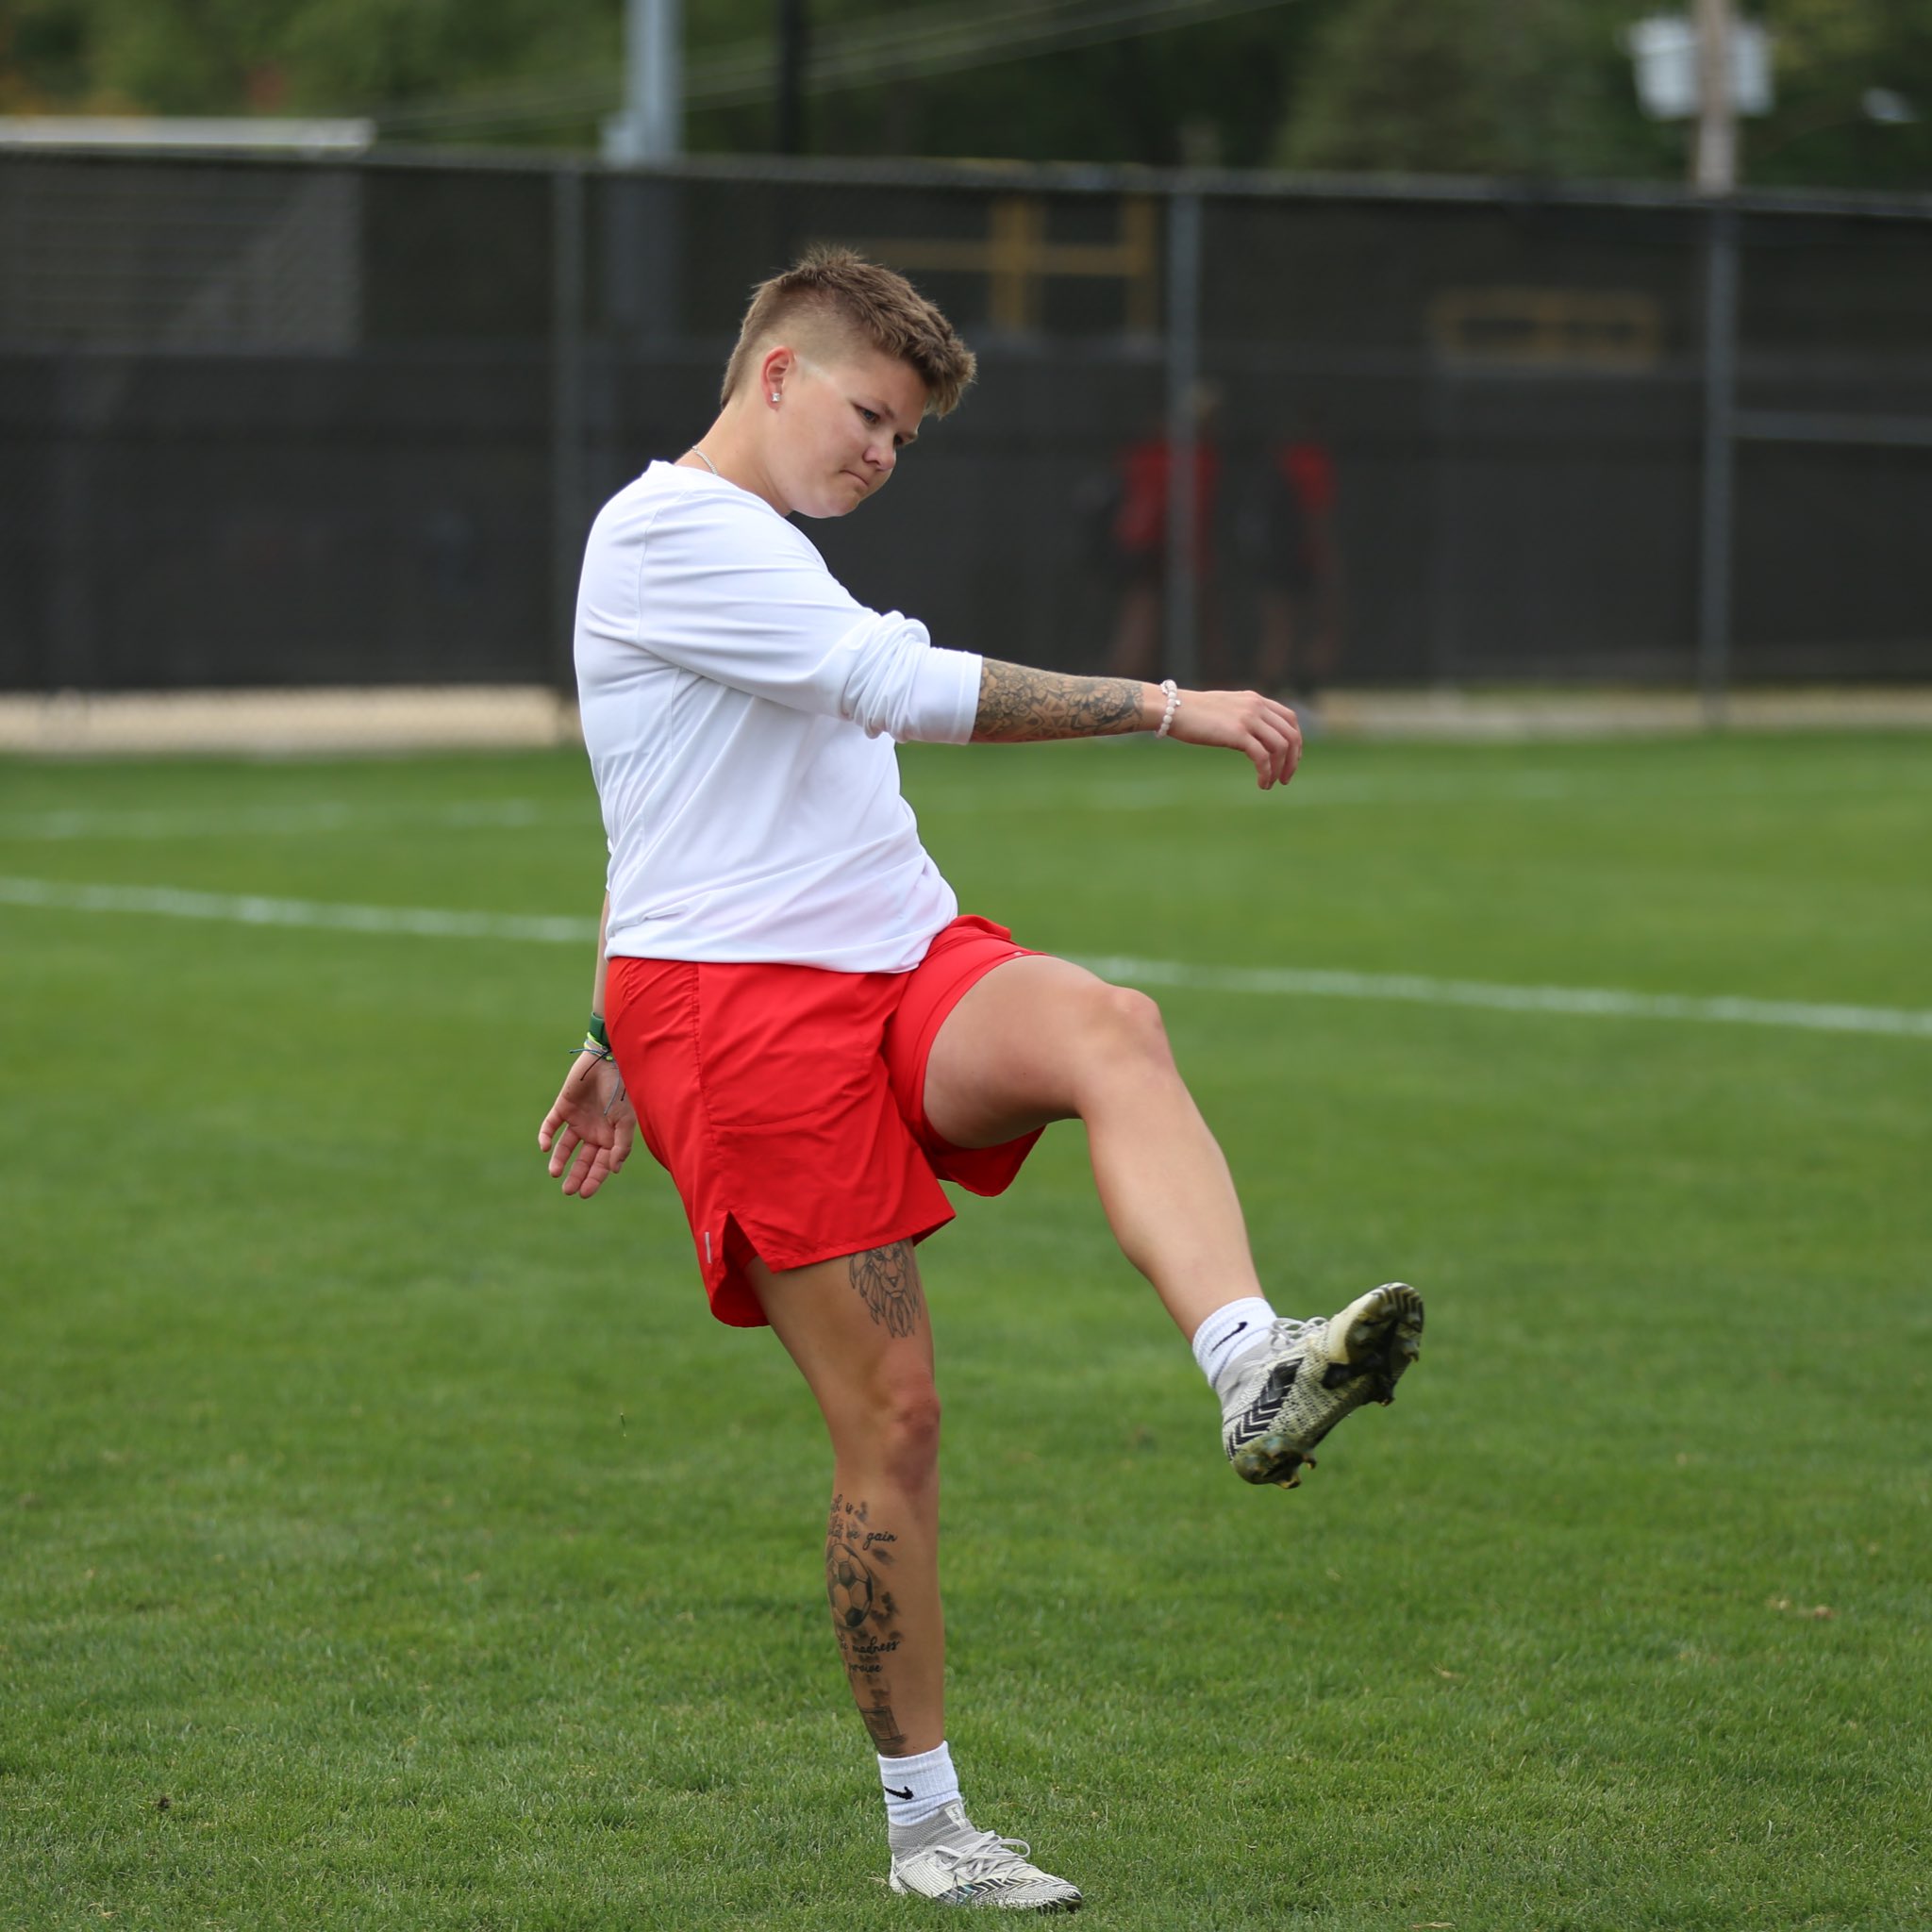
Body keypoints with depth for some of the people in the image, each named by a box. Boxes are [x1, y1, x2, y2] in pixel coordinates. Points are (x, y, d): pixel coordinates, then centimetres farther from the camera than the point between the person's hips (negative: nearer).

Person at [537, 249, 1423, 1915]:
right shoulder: (671, 533, -8)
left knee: (1112, 1028, -28)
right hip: (732, 1004, -8)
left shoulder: (761, 556, 25)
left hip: (907, 964, 8)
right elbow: (907, 688, -20)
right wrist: (1166, 708, -22)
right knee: (892, 1415, -10)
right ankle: (925, 1824, 3)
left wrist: (620, 1047, 37)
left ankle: (1254, 1369, -52)